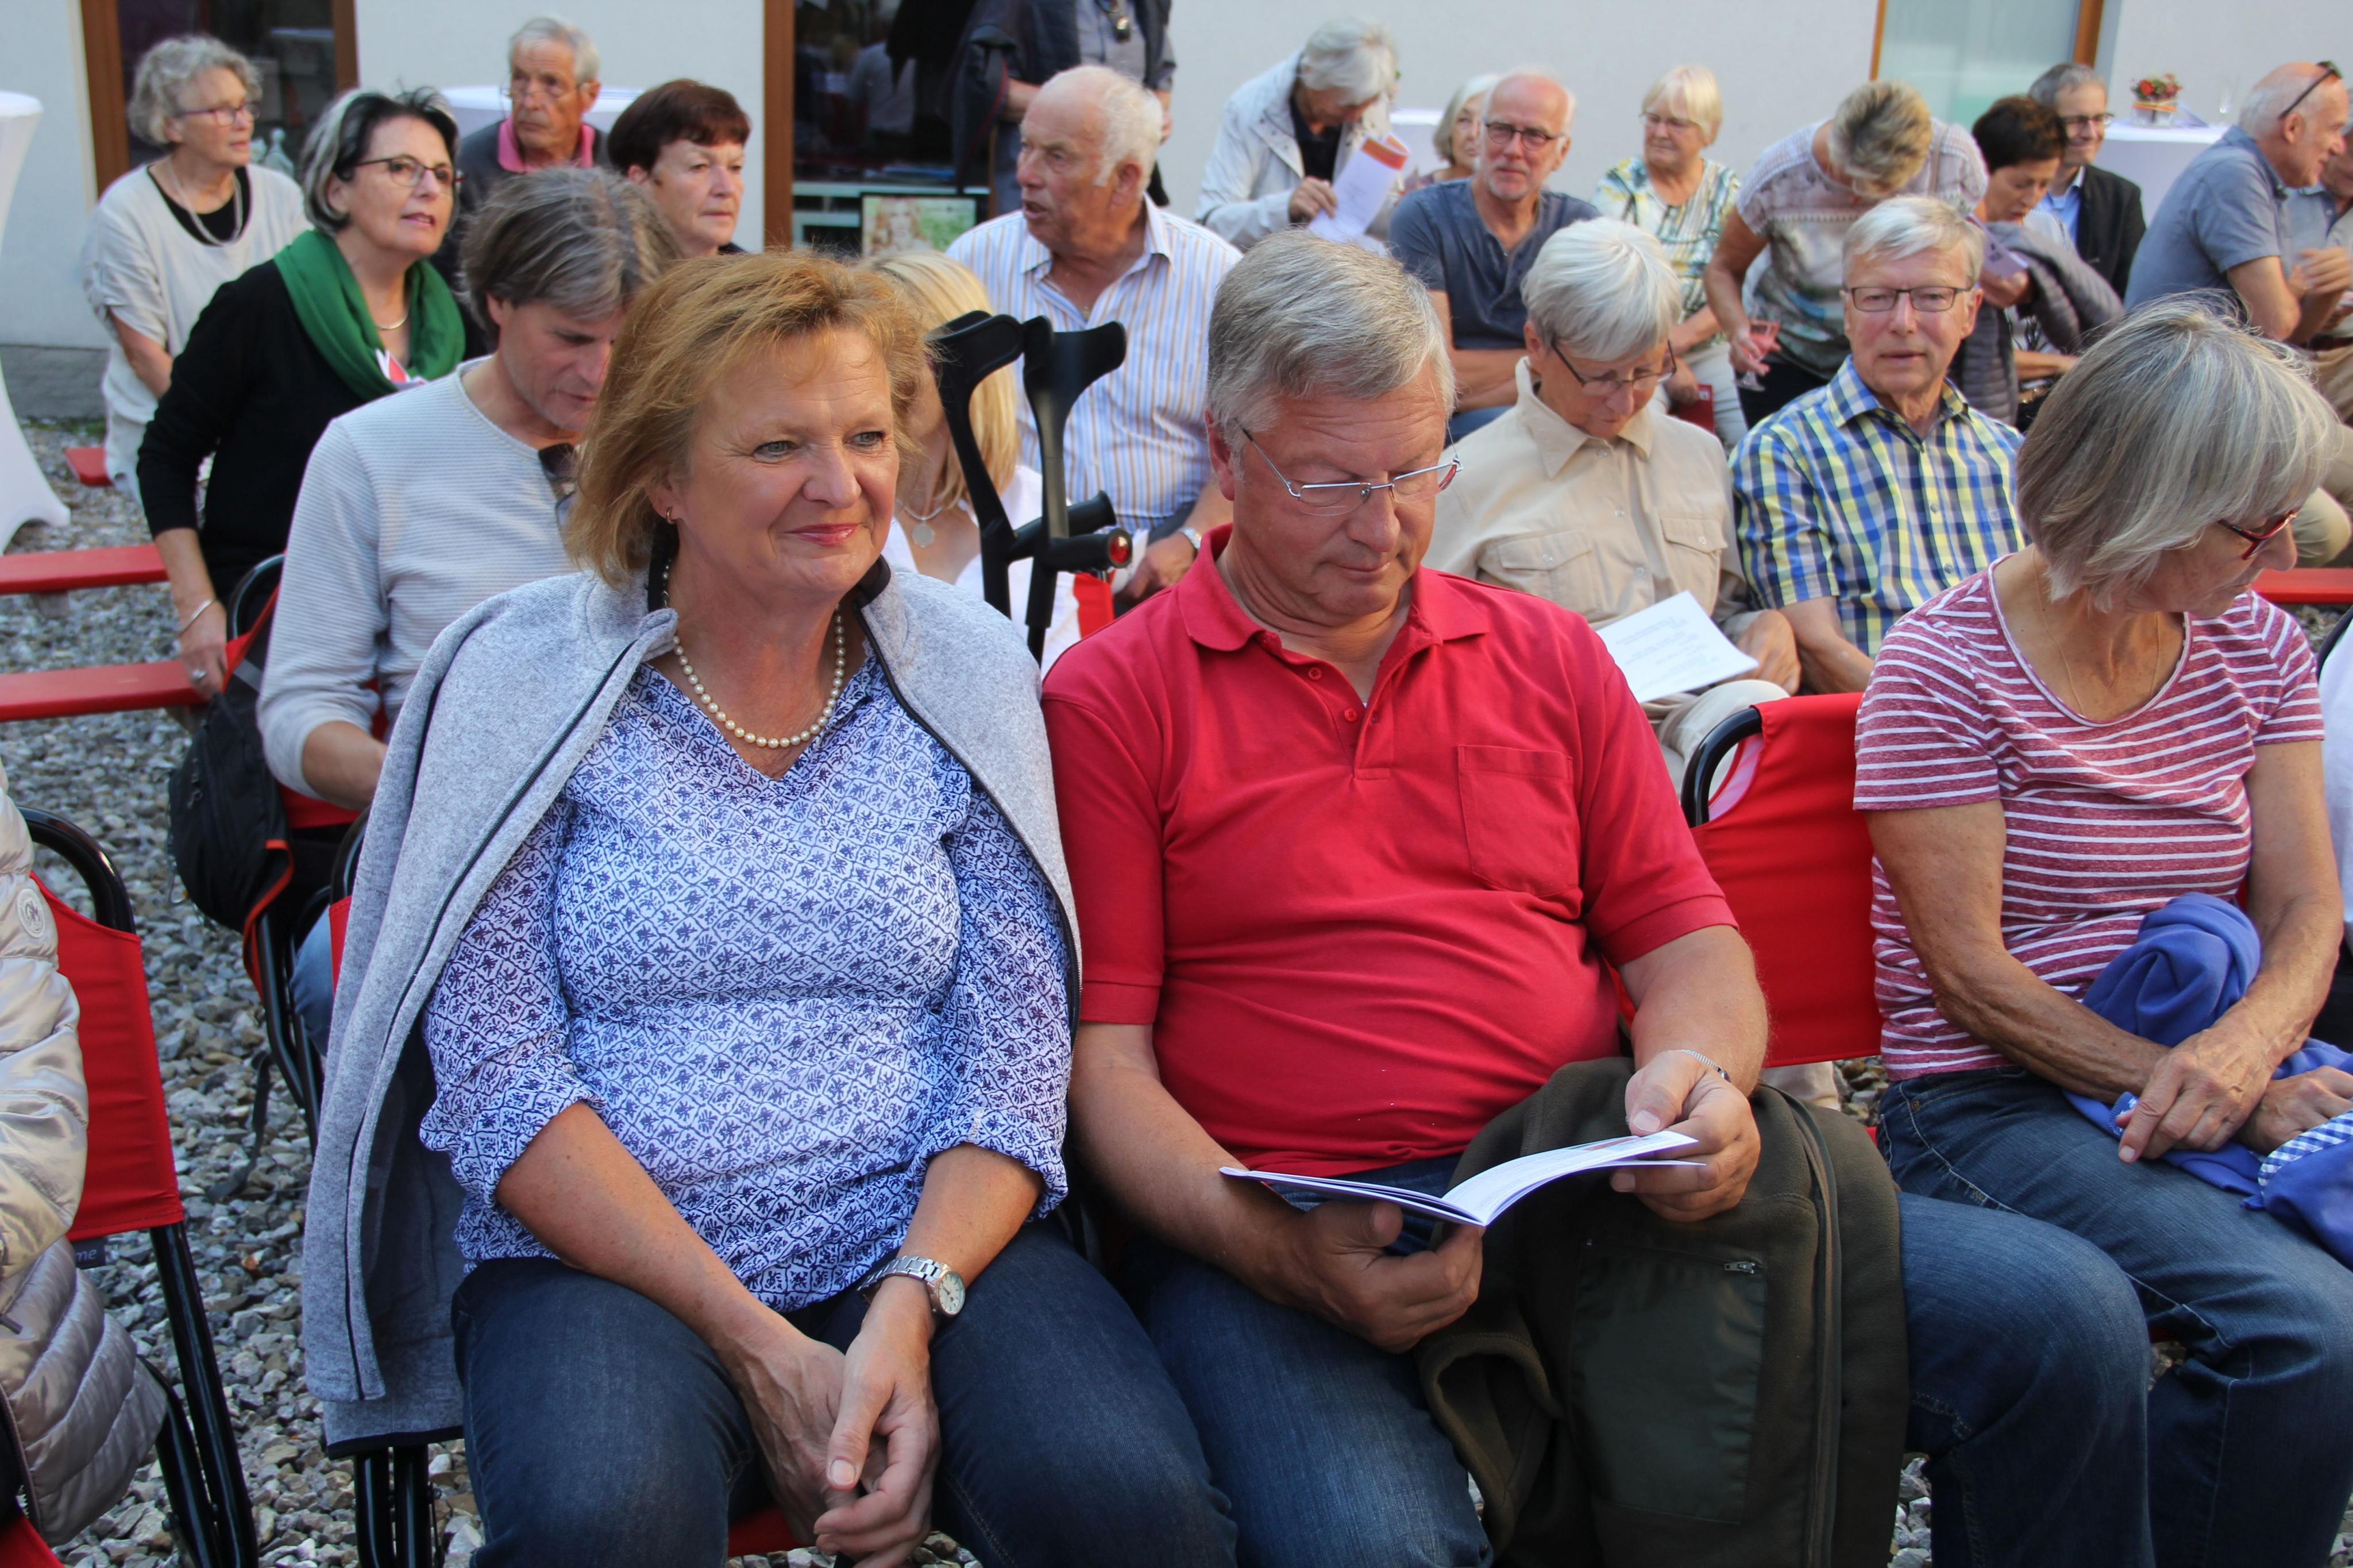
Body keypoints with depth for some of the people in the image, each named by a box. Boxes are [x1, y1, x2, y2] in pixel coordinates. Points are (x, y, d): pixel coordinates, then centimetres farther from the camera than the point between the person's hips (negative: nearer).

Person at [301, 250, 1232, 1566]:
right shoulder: (524, 677, 1)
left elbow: (1018, 1050, 1)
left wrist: (910, 1307, -16)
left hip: (936, 1244, 1)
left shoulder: (967, 669, 7)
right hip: (602, 1256, -1)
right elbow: (496, 1069, -6)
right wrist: (758, 1345, -14)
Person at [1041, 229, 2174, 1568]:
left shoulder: (1553, 659, 17)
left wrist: (1701, 1070, -7)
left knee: (2065, 1321, -10)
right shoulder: (1110, 702, 3)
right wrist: (1278, 1254, -18)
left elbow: (1687, 933, 17)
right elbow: (1104, 1059, -2)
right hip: (1278, 1241, -4)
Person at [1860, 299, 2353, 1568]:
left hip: (2225, 1071, 6)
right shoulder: (1944, 668, -10)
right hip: (1995, 1105, -6)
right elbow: (1971, 975, -13)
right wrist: (2228, 1101, -17)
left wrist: (2242, 1049, -19)